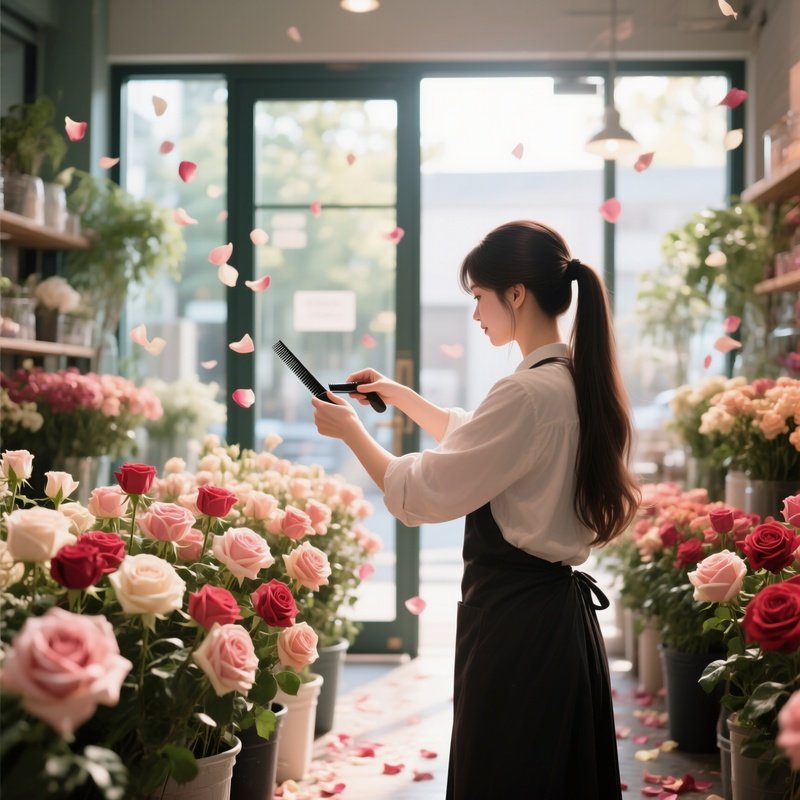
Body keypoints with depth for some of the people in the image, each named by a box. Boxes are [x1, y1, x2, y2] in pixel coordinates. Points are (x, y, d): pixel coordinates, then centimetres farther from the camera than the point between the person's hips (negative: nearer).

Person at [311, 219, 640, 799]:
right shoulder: (575, 381, 9)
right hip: (557, 610, 10)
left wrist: (349, 429, -4)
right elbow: (474, 439, 27)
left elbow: (419, 493, -18)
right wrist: (399, 395, 26)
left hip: (516, 620, -10)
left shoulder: (531, 393, -22)